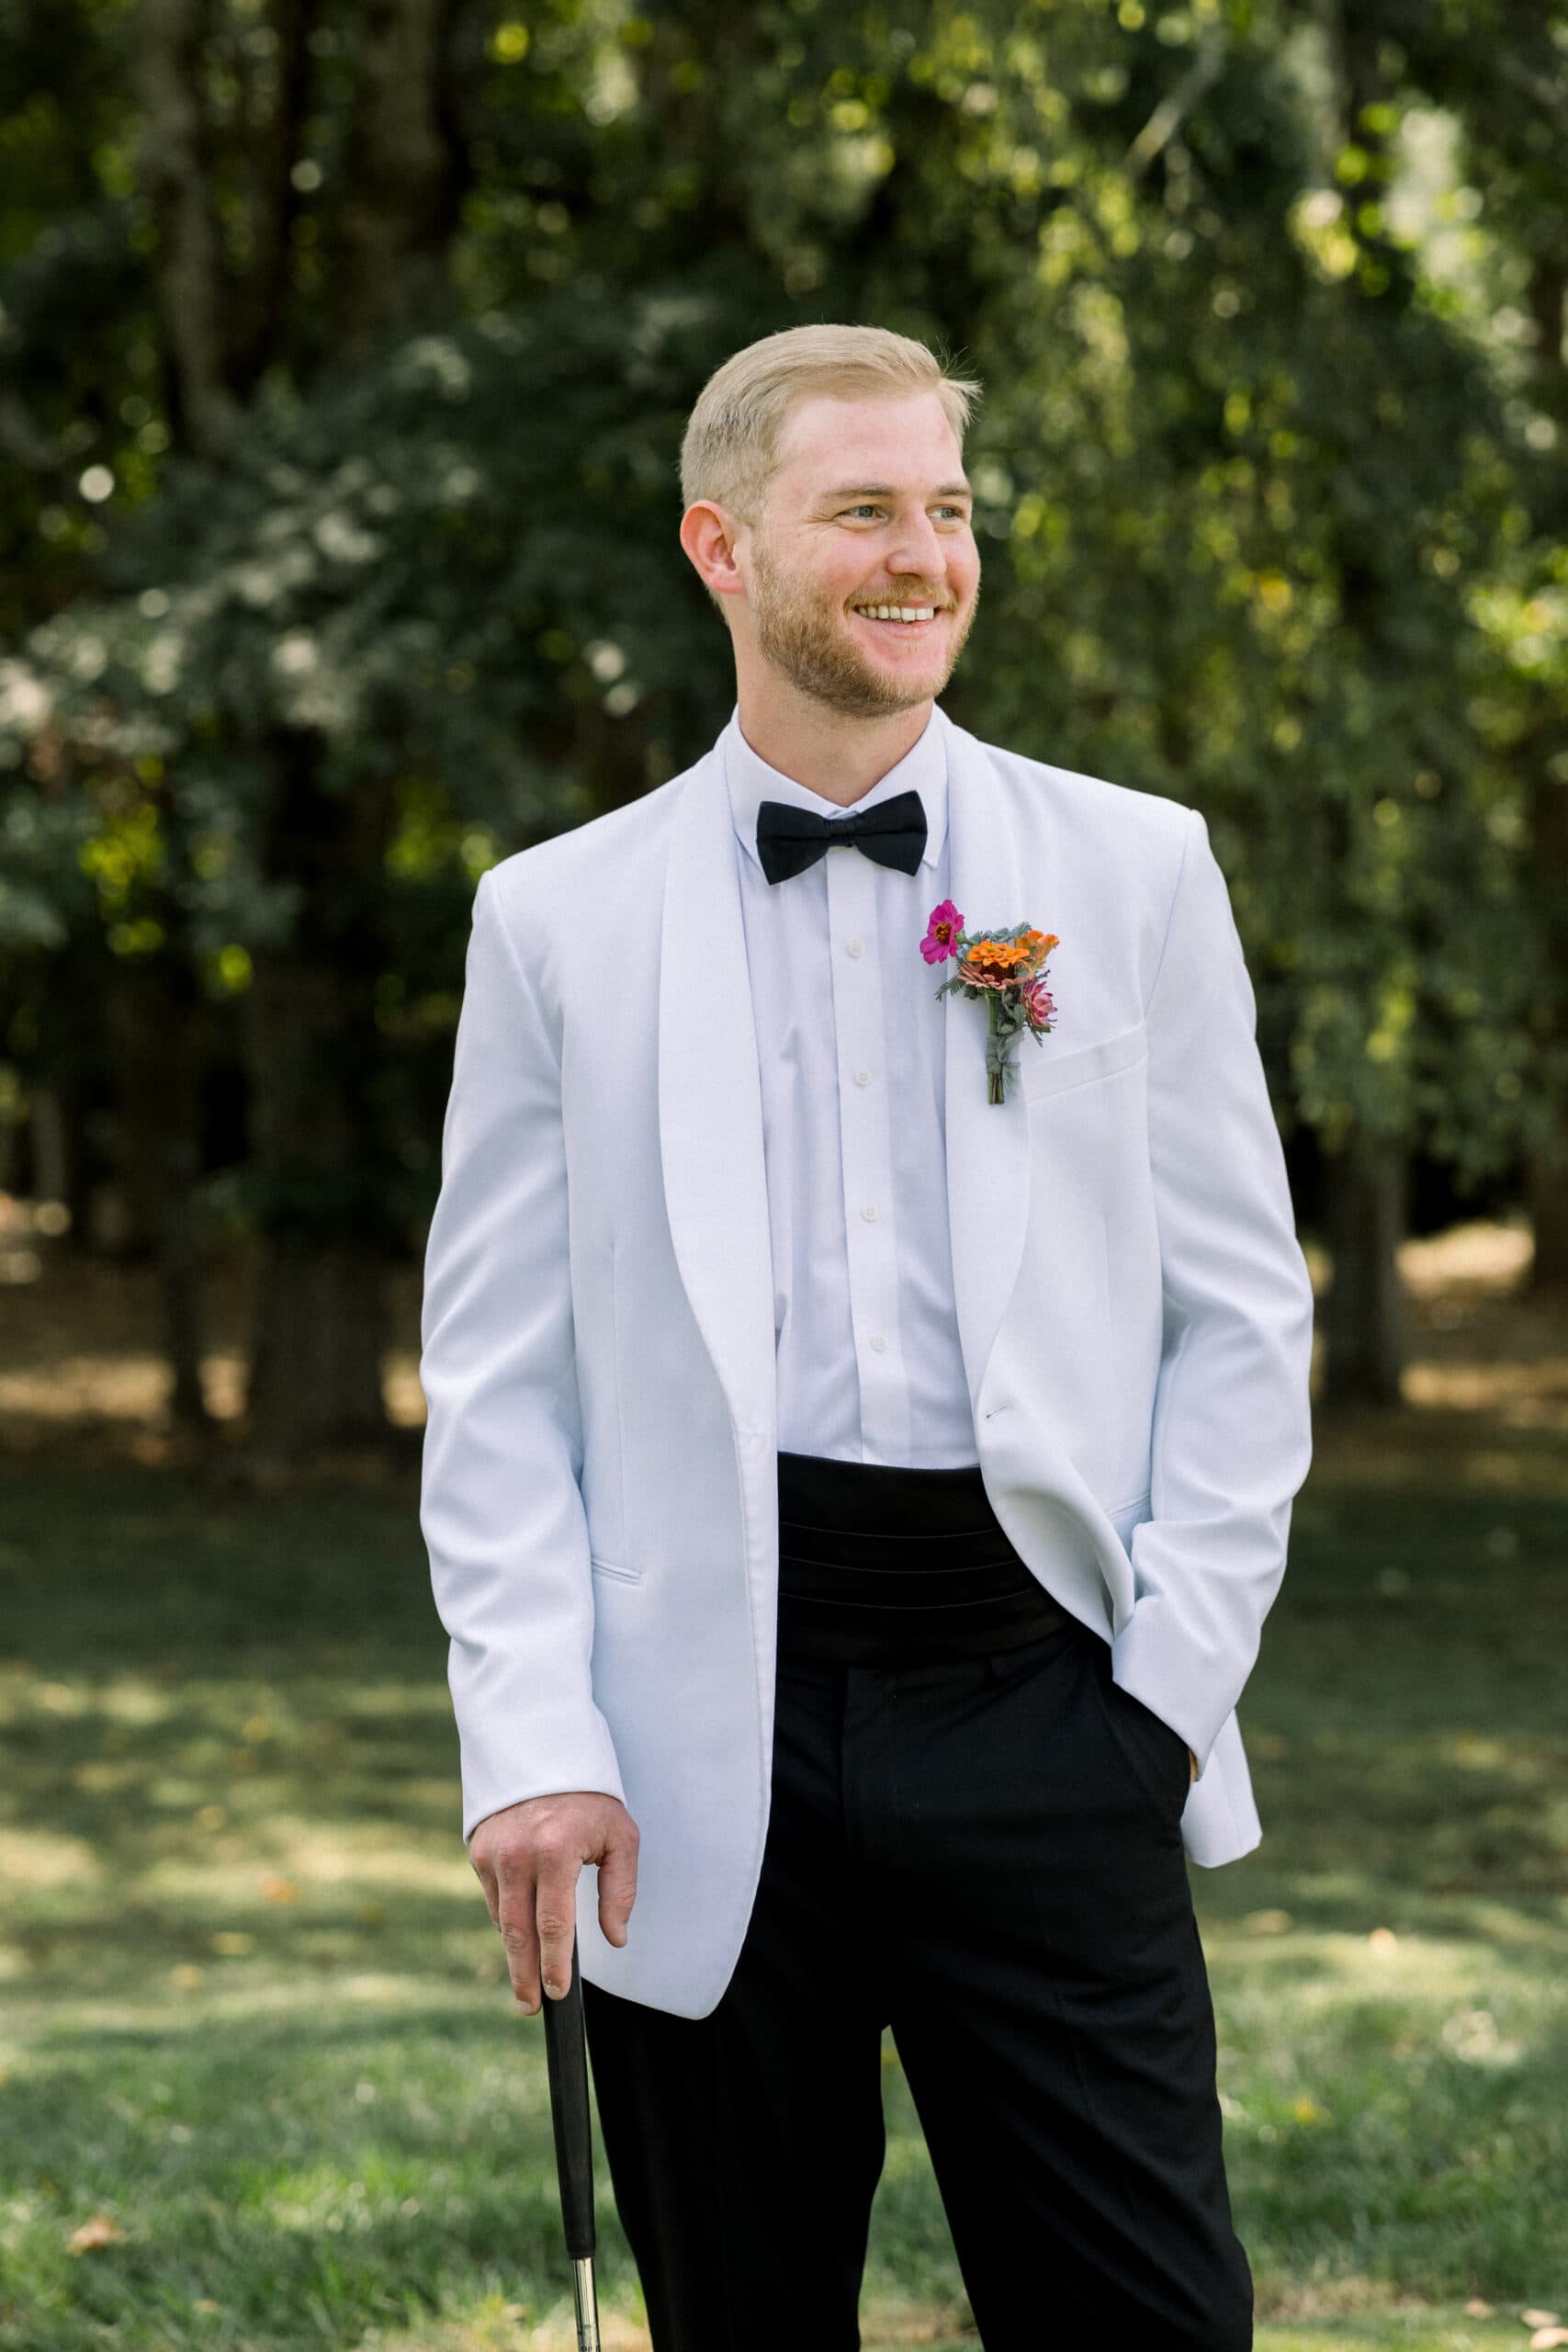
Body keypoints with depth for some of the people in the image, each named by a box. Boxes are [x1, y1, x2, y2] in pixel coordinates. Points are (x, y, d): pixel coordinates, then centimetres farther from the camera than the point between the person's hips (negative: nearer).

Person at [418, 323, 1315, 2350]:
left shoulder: (1134, 873, 7)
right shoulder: (559, 915, 6)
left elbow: (1241, 1314, 8)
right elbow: (495, 1376, 5)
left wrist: (1176, 1683, -2)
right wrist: (533, 1744, -5)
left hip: (1038, 1711, 0)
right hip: (707, 1759, 0)